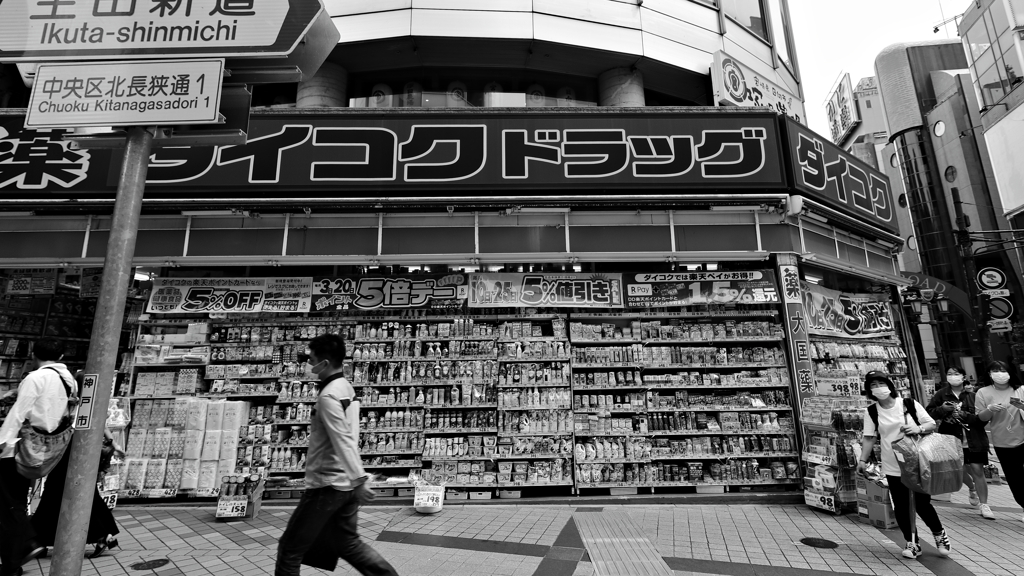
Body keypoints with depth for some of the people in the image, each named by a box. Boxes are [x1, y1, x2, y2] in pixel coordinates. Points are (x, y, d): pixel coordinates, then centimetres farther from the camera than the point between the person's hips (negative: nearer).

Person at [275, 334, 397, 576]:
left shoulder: (328, 396, -19)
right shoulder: (346, 387, 8)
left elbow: (343, 442, -26)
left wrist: (359, 480, -28)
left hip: (328, 484, -9)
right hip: (345, 482, 9)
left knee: (290, 549, 9)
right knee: (347, 542, 21)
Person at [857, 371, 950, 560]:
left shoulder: (909, 404, -6)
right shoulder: (871, 411, -4)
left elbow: (932, 425, -1)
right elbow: (870, 438, -2)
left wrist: (918, 429, -21)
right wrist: (863, 460, -9)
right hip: (893, 467, 1)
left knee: (922, 503, 2)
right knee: (901, 507, 5)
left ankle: (939, 534, 31)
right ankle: (912, 543, 22)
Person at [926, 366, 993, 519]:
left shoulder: (972, 395, -5)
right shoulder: (942, 394, -2)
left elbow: (982, 419, -7)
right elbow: (929, 413, 0)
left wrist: (966, 415, -22)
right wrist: (941, 409, -17)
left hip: (974, 439, -1)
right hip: (953, 439, 2)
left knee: (977, 470, -2)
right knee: (961, 470, 10)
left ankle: (984, 505, 12)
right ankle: (972, 489, 43)